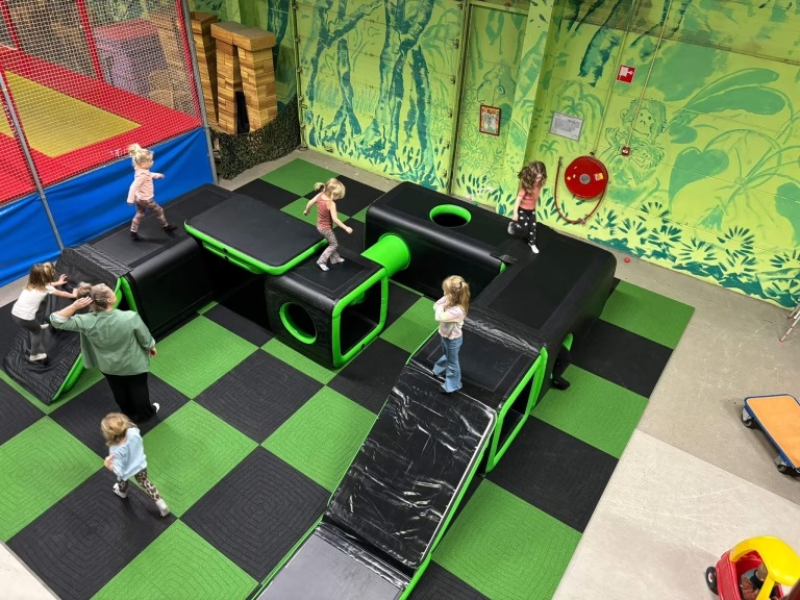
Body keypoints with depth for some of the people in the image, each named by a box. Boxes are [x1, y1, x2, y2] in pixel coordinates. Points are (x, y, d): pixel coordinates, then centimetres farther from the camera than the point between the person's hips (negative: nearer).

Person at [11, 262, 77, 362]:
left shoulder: (31, 284, 9)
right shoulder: (47, 288, -6)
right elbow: (62, 294, 12)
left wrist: (58, 283, 45)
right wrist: (73, 295, 30)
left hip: (14, 313, 6)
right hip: (25, 318, -6)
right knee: (37, 332, 22)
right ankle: (34, 355, 33)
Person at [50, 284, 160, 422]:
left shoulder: (88, 322, -29)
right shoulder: (130, 317, -35)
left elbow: (57, 320, -19)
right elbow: (145, 338, -18)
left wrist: (74, 306, -29)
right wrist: (151, 347, 4)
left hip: (108, 367, 3)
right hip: (133, 364, -3)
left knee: (119, 392, 29)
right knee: (139, 389, 24)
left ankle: (130, 414, 55)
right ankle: (145, 414, 49)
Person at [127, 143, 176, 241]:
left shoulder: (141, 170, -3)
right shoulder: (142, 175, -33)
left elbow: (149, 175, 21)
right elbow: (133, 186, -35)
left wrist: (157, 175, 30)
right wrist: (130, 199, -33)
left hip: (140, 198, 10)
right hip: (145, 199, -10)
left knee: (139, 214, 20)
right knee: (159, 211, 10)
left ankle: (133, 232, 25)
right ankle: (166, 226, 30)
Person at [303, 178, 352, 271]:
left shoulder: (320, 195, -13)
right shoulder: (331, 204, -33)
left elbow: (310, 202, 0)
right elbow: (335, 219, -35)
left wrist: (306, 211, 19)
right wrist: (346, 228, -28)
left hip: (319, 226, 8)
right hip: (326, 228, -8)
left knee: (332, 242, 27)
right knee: (334, 244, 14)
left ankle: (335, 259, 43)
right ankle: (322, 261, 16)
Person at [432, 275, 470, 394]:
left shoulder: (457, 311, -43)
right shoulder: (451, 302, -16)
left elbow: (439, 317, -40)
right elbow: (436, 307, -6)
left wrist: (442, 305, -28)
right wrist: (442, 301, -22)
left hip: (453, 340, -8)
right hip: (446, 336, 8)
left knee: (452, 361, 16)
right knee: (447, 355, 35)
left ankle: (452, 385, 38)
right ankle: (441, 369, 62)